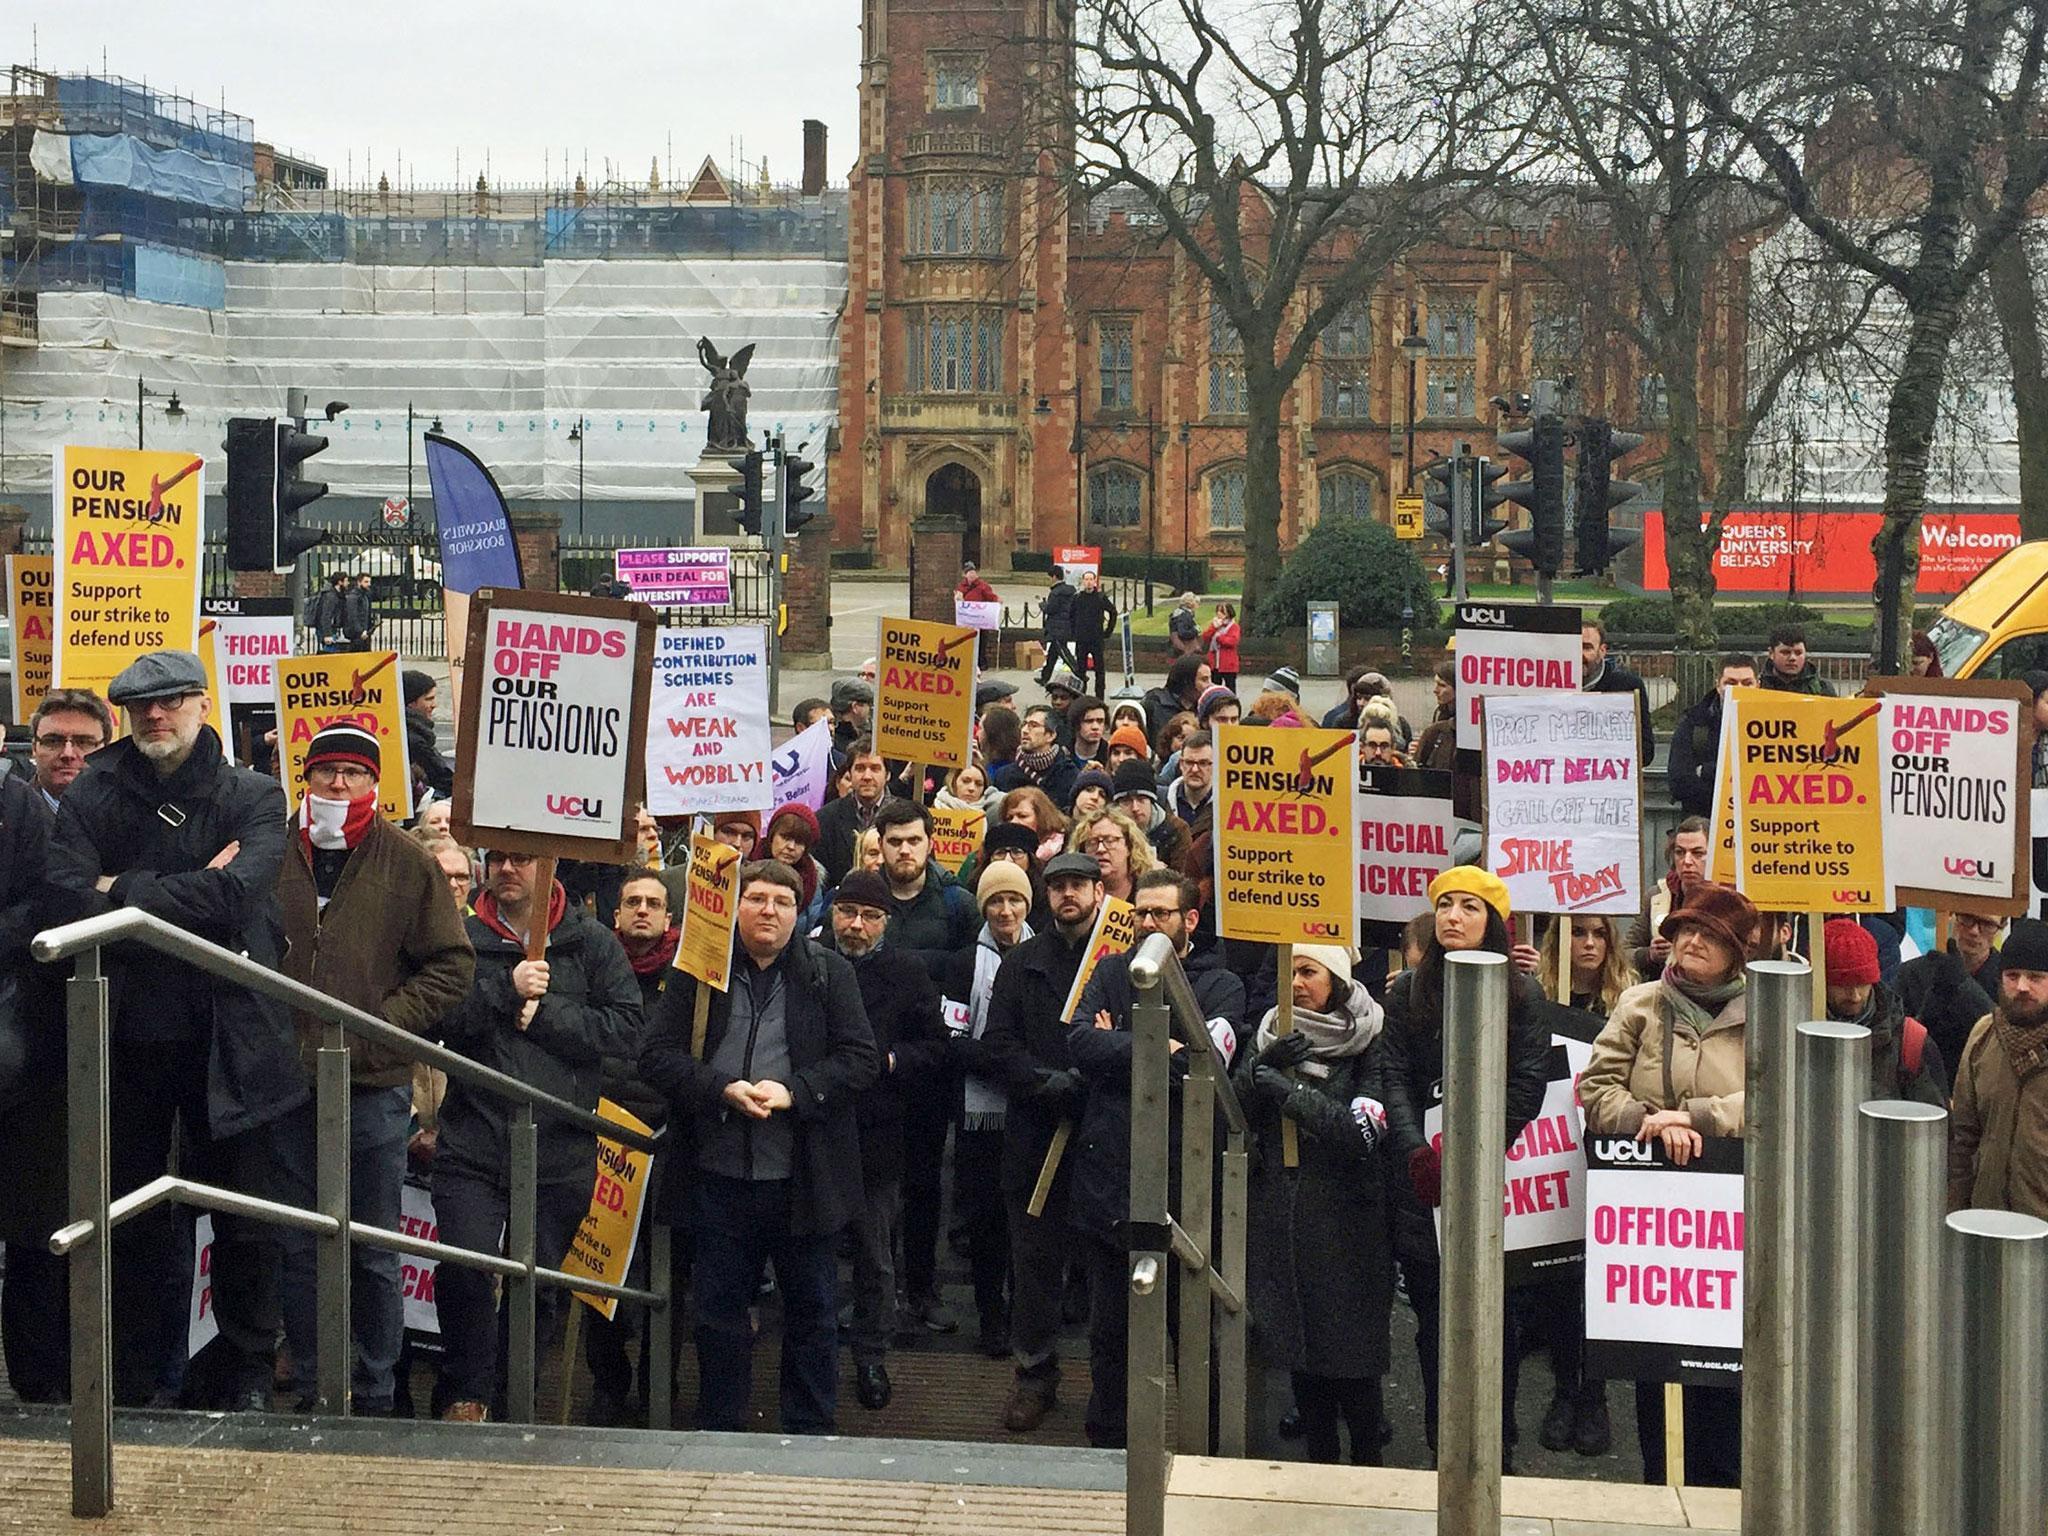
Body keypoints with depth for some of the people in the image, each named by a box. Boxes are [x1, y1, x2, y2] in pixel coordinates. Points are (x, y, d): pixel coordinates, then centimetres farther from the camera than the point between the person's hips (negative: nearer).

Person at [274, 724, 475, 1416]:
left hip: (373, 1087, -1)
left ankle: (376, 1396, 17)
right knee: (298, 1250, 8)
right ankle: (312, 1389, 19)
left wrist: (383, 1022, -8)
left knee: (374, 1254, 7)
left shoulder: (408, 864, 1)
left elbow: (452, 964, 1)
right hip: (285, 1082, 1)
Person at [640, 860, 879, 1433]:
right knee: (718, 1310, 8)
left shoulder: (829, 972, 3)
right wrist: (722, 1089, -16)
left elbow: (860, 1058, -1)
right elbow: (657, 1056, -1)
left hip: (802, 1176, 0)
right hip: (719, 1175, 0)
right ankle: (718, 1431, 21)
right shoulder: (698, 970, 4)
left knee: (812, 1310, 9)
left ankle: (811, 1433, 21)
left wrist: (794, 1091, -15)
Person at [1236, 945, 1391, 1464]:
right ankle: (1318, 1458, 22)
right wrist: (1261, 1068, -16)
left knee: (1351, 1347, -1)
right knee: (1296, 1342, 10)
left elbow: (1363, 1133, -17)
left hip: (1345, 1216, -5)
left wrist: (1288, 1092, -20)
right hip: (1279, 1212, 5)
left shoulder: (1370, 1044, -7)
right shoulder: (1270, 1035, 8)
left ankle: (1367, 1463, 12)